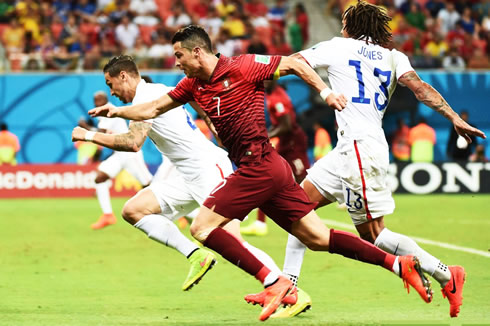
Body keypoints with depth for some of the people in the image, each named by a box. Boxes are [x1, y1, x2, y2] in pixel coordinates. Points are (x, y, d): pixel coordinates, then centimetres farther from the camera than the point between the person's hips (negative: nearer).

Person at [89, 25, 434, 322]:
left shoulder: (242, 67, -9)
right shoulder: (193, 85, 13)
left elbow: (293, 63, -3)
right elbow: (155, 108, 21)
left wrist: (326, 92, -9)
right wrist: (118, 111, 10)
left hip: (259, 165, -8)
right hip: (272, 169, 8)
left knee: (202, 227, -7)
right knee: (317, 237, 5)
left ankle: (275, 284, -10)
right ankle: (399, 264, 4)